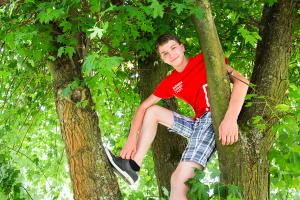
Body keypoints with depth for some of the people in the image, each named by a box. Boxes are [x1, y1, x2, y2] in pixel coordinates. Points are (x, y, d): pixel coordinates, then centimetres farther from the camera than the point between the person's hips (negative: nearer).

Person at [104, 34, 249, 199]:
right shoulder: (170, 83, 15)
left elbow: (240, 80, -15)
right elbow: (143, 106, 17)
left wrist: (231, 118, -30)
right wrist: (132, 138, 1)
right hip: (197, 123, 8)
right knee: (152, 111, 12)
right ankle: (132, 166, 2)